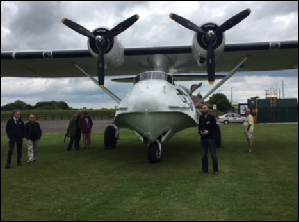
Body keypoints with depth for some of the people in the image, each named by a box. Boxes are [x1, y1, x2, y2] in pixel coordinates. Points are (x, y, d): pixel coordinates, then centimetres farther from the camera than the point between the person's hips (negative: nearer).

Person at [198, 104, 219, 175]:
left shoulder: (212, 117, -3)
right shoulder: (201, 118, 10)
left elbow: (214, 127, -4)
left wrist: (208, 131, -18)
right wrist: (200, 131, -5)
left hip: (210, 138, -4)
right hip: (203, 138, 4)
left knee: (213, 155, -1)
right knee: (204, 155, 9)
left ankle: (215, 170, 8)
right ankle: (205, 169, 20)